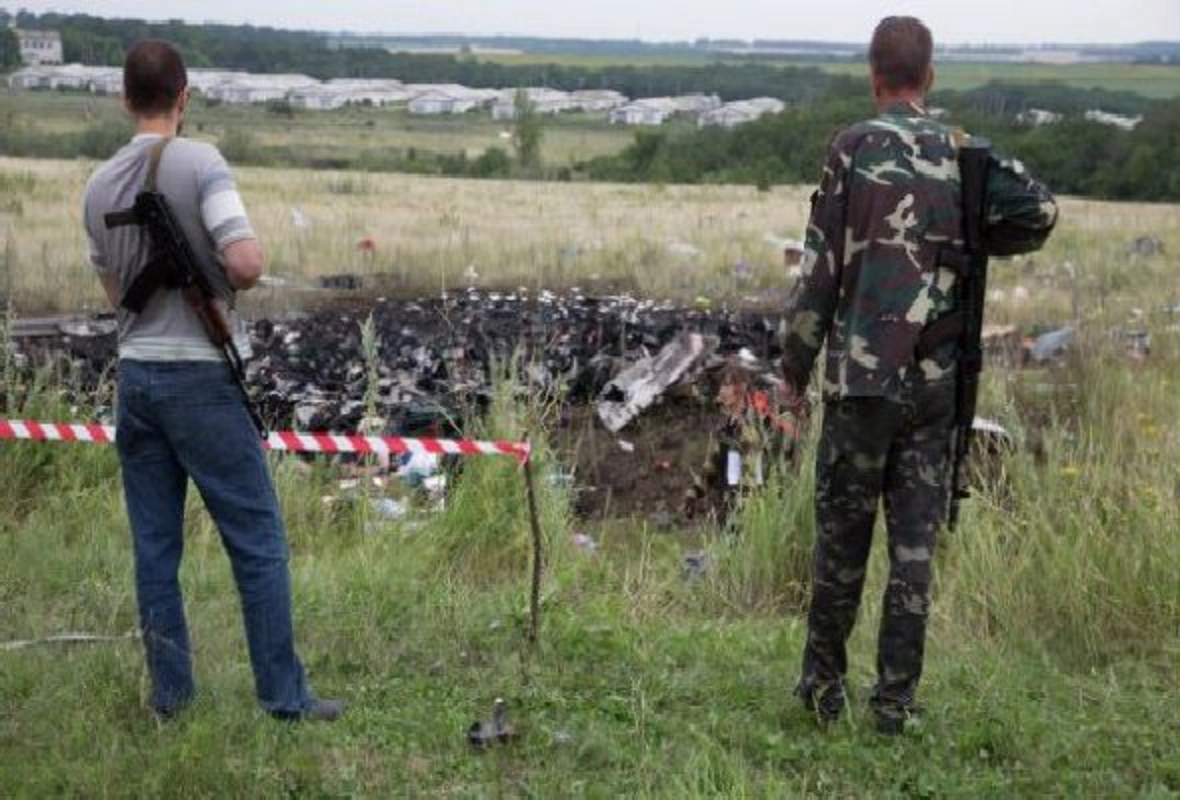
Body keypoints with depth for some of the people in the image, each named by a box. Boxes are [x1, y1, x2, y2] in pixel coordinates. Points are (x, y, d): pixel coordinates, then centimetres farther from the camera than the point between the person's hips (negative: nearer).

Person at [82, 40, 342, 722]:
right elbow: (247, 263, -20)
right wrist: (225, 284, -1)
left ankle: (170, 692, 17)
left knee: (155, 545, 11)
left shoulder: (100, 187, 7)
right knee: (258, 540, 1)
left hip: (136, 373, 6)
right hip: (201, 374, -6)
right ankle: (284, 696, 5)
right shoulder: (200, 163, -11)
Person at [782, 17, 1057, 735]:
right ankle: (896, 700, 12)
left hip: (861, 380, -2)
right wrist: (974, 244, 13)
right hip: (935, 384, 3)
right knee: (915, 545, 7)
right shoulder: (963, 154, 4)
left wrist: (795, 368, 3)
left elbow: (821, 271, -6)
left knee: (841, 537, 10)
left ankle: (825, 685, 20)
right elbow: (1040, 211, -6)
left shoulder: (853, 148, -5)